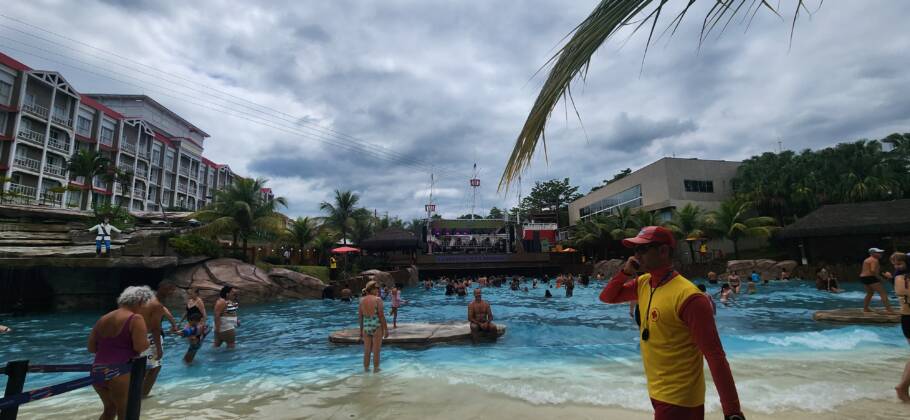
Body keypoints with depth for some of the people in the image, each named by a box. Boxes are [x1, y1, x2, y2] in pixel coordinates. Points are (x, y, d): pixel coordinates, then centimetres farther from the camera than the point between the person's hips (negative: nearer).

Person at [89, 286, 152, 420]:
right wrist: (148, 342, 3)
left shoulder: (103, 319, 12)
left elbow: (91, 348, 15)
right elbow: (141, 347, -17)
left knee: (109, 409, 26)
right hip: (120, 374, -7)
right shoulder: (135, 319, -10)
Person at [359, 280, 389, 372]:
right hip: (377, 327, -4)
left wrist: (361, 330, 16)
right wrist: (386, 329, -4)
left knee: (366, 352, 15)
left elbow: (360, 316, 7)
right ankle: (376, 370, 15)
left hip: (366, 327, 4)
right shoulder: (377, 299, -10)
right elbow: (381, 315, -11)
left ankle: (366, 370, 24)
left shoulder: (362, 300, 3)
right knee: (376, 351, 7)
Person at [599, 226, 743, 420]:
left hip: (679, 399, -7)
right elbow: (607, 297, 10)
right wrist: (625, 272, -6)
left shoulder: (688, 297, -23)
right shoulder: (643, 283, 0)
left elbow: (715, 356, -22)